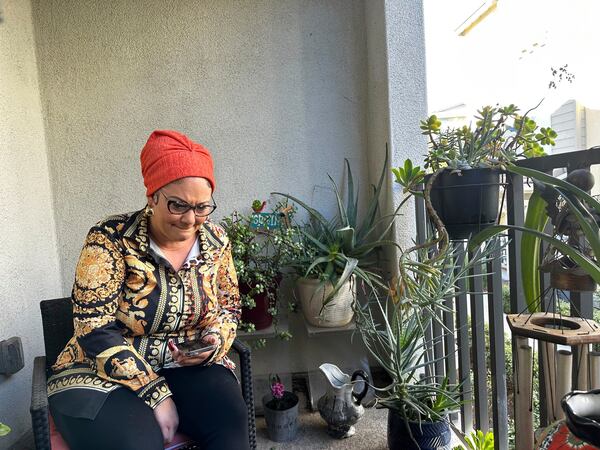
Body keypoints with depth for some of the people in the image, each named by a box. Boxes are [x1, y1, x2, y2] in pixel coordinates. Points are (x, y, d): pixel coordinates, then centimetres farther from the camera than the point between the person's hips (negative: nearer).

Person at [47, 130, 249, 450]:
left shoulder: (216, 242, -2)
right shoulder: (111, 239, -15)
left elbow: (229, 306, 9)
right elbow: (95, 330, -16)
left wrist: (214, 341, -14)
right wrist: (156, 394, -20)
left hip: (190, 368, 3)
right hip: (104, 374, -2)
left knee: (231, 422, -24)